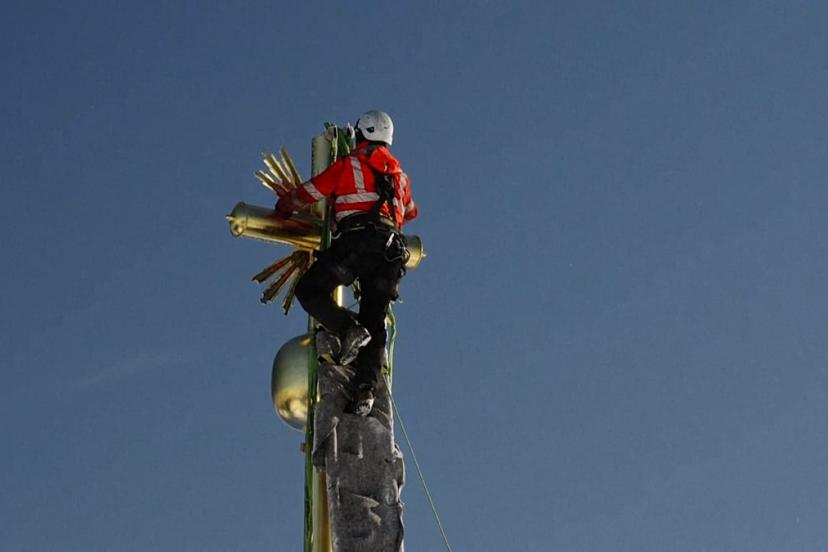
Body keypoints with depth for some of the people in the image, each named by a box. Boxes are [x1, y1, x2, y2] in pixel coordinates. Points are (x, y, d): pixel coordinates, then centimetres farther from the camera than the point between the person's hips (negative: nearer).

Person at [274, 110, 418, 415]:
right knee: (374, 321, 6)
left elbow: (306, 194, 13)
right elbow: (410, 212, 42)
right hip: (391, 248, 5)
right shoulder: (400, 175, 26)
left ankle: (348, 328, -21)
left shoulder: (347, 165, 10)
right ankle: (365, 388, -11)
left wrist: (283, 207, 33)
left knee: (309, 289, 5)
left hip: (356, 239, -5)